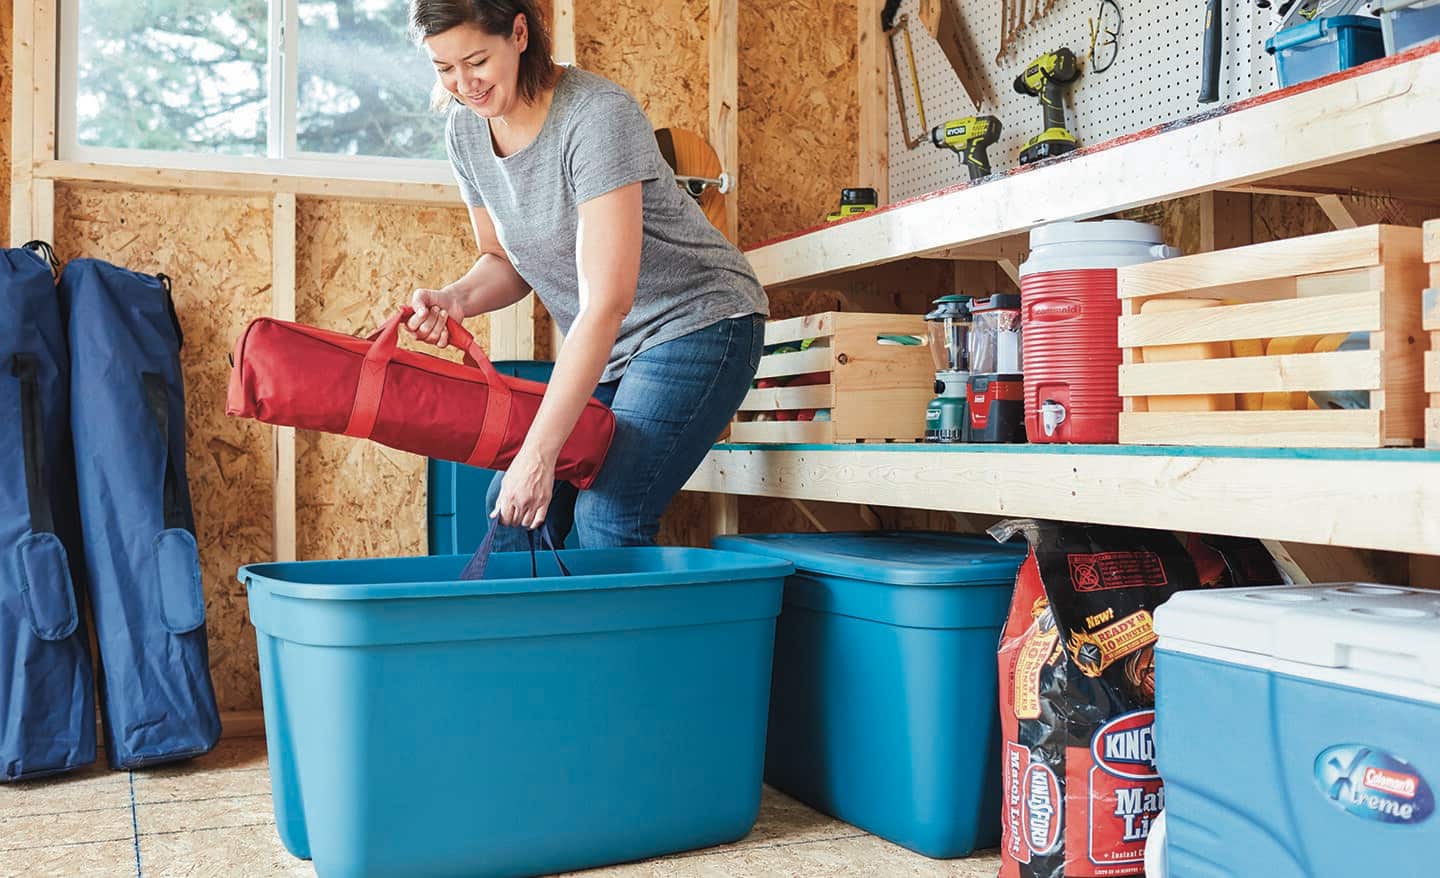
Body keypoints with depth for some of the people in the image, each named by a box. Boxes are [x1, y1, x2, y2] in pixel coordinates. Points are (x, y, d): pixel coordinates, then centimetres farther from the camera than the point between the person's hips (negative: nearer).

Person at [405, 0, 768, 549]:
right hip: (602, 346, 7)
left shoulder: (597, 115, -25)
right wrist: (456, 299, -14)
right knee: (510, 506, -2)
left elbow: (607, 303, -30)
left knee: (606, 517, -20)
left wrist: (538, 452, -33)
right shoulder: (465, 130, -2)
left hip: (699, 324, -7)